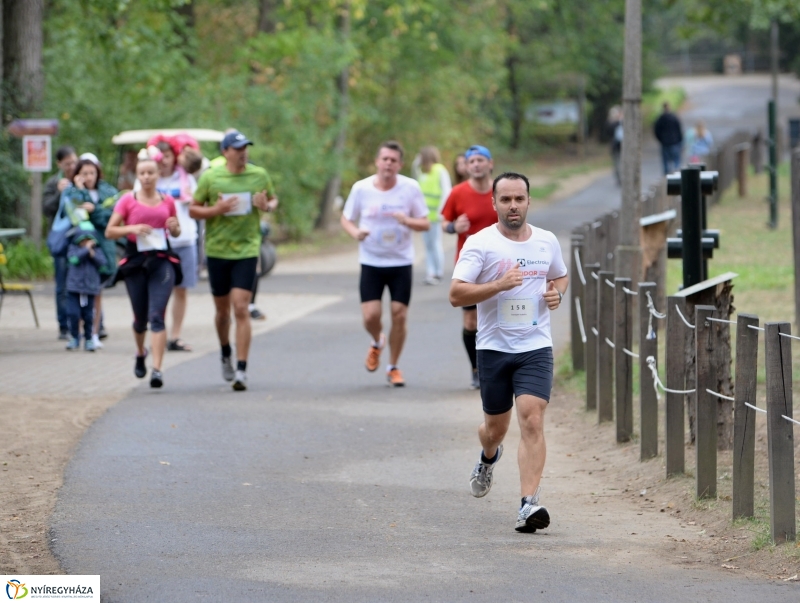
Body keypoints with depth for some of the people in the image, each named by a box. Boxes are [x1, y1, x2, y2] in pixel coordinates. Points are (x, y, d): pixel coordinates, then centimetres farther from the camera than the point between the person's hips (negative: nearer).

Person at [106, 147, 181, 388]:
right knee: (140, 318, 11)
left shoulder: (167, 201, 7)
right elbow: (110, 231, 0)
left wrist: (173, 227, -4)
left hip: (161, 261, 0)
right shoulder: (128, 201, 2)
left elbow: (176, 232, 20)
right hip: (135, 261, 0)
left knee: (157, 316, -13)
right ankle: (140, 354, 42)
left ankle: (157, 369, -18)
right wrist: (132, 228, -16)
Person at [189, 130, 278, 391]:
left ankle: (241, 370, -12)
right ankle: (226, 355, 40)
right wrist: (216, 210, -16)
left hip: (247, 250, -1)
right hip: (217, 250, 1)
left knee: (241, 309, -13)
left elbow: (274, 200, 16)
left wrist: (267, 206, -8)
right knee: (222, 310, 13)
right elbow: (193, 210, 3)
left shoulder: (259, 175, 1)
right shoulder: (210, 177, -3)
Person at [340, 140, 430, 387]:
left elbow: (425, 224, 0)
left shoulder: (411, 188, -5)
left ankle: (393, 367, 17)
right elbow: (346, 219, 7)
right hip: (371, 262, 0)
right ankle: (377, 343, 27)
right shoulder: (361, 188, -5)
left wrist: (407, 221, -21)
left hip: (401, 262, 0)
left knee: (399, 315, -2)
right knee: (371, 316, -9)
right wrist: (355, 232, -16)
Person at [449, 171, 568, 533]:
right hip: (493, 348, -1)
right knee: (496, 427, 13)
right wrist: (499, 284, -25)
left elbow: (560, 276, 25)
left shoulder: (547, 242, 6)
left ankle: (529, 505, -21)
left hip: (536, 347, 1)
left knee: (532, 421, -16)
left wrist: (556, 293, 2)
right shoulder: (480, 244, -7)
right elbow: (456, 294, -14)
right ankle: (488, 459, 51)